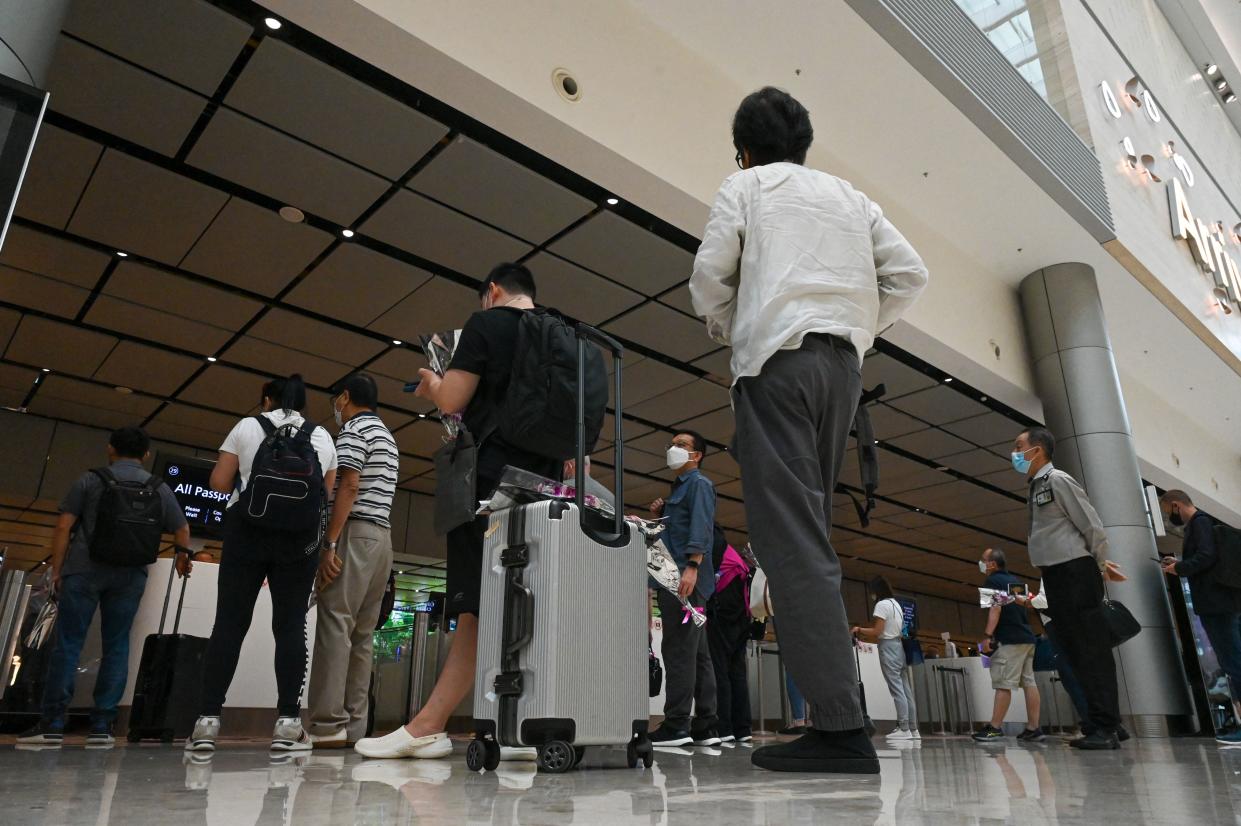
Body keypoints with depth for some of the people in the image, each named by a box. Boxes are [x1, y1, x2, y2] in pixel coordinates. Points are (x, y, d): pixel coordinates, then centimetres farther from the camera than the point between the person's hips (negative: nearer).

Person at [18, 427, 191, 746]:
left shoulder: (90, 480, 5)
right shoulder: (159, 488, 10)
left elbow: (63, 526, -2)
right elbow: (182, 529, 14)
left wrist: (56, 570, 3)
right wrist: (183, 558, 32)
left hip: (84, 570, -1)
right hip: (130, 575, 2)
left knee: (68, 644, 2)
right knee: (116, 646, 6)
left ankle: (52, 724, 0)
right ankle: (101, 726, 5)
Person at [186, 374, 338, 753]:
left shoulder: (246, 426, 8)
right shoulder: (323, 437, 13)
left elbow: (219, 483, 7)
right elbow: (328, 494, 11)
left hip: (247, 530, -1)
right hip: (300, 536, 1)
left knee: (230, 622, 0)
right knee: (290, 625, -1)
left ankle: (207, 721, -4)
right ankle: (287, 722, -5)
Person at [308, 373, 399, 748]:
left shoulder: (354, 429, -2)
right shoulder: (387, 437, 25)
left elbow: (348, 487, -14)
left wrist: (330, 543, -17)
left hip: (356, 534, -8)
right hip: (382, 537, 9)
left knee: (334, 625, -11)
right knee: (362, 634, 5)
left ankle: (328, 725, -13)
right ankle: (353, 726, 4)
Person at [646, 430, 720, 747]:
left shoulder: (699, 483, 0)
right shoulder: (678, 489, 27)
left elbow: (701, 528, -14)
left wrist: (692, 566, -27)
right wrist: (658, 517, 12)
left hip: (686, 577, -10)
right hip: (674, 578, 10)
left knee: (679, 649, -13)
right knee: (697, 652, 6)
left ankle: (676, 725, -13)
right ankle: (706, 726, 8)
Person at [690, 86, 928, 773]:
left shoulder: (744, 185, 12)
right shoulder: (848, 194, 25)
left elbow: (709, 275, 1)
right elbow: (908, 273, 15)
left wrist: (725, 329, 18)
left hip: (776, 359, -6)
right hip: (842, 363, 6)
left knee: (791, 537, -12)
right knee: (809, 534, 8)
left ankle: (840, 728, -17)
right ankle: (832, 710, 5)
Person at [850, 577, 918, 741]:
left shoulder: (882, 605, -10)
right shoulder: (896, 604, 17)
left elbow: (877, 632, -13)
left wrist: (859, 630, -1)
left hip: (888, 647, -9)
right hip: (900, 646, 9)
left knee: (896, 689, -8)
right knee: (906, 690, 8)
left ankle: (904, 729, -8)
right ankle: (913, 729, 9)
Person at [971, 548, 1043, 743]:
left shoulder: (993, 581, -6)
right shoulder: (1016, 581, 18)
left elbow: (995, 608, -16)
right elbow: (1027, 603, 27)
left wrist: (987, 636, -19)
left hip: (1009, 639, -9)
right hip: (1027, 637, 9)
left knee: (1003, 684, -10)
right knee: (1029, 682, 6)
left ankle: (995, 728, -12)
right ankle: (1033, 728, 5)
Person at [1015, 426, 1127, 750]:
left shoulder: (1058, 480, -10)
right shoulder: (1036, 487, 16)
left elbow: (1093, 526, -11)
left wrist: (1100, 566, 1)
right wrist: (1099, 563, 16)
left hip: (1074, 572, -9)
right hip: (1054, 576, 9)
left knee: (1092, 649, -6)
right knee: (1074, 650, 9)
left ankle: (1106, 728, -3)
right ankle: (1102, 724, 15)